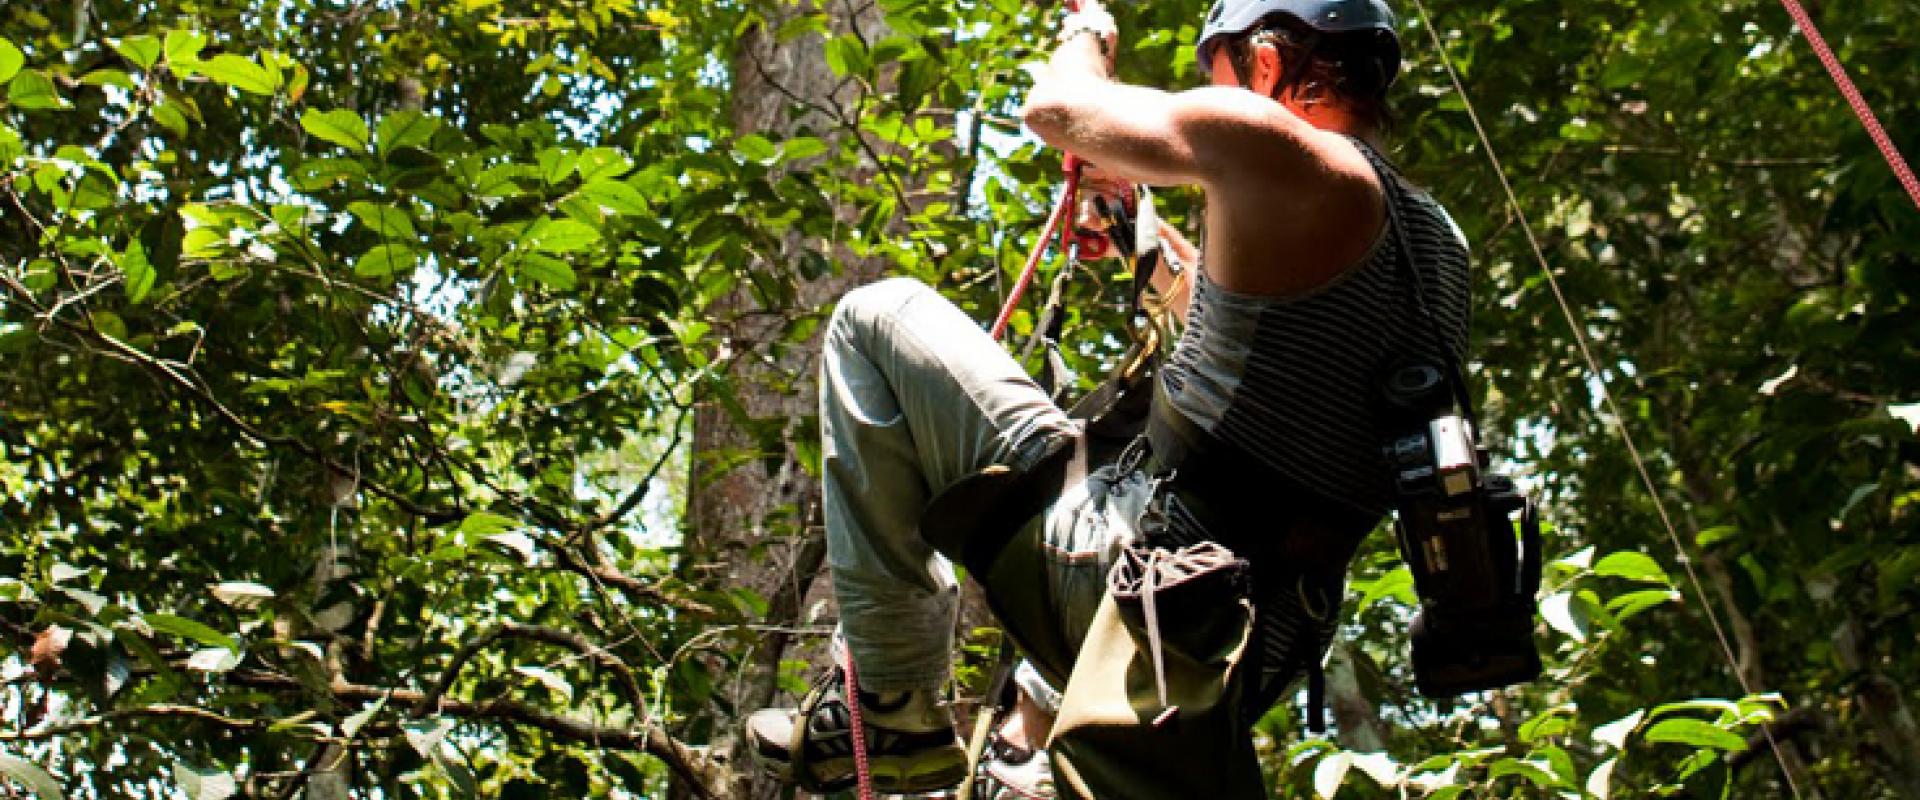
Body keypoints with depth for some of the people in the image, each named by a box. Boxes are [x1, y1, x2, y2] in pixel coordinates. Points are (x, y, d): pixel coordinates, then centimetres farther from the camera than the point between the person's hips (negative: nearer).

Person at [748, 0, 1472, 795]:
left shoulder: (1281, 152, -12)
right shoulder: (1437, 244, 13)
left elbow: (1056, 107, 1)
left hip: (1132, 571, -8)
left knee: (875, 319, 2)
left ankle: (889, 704, 4)